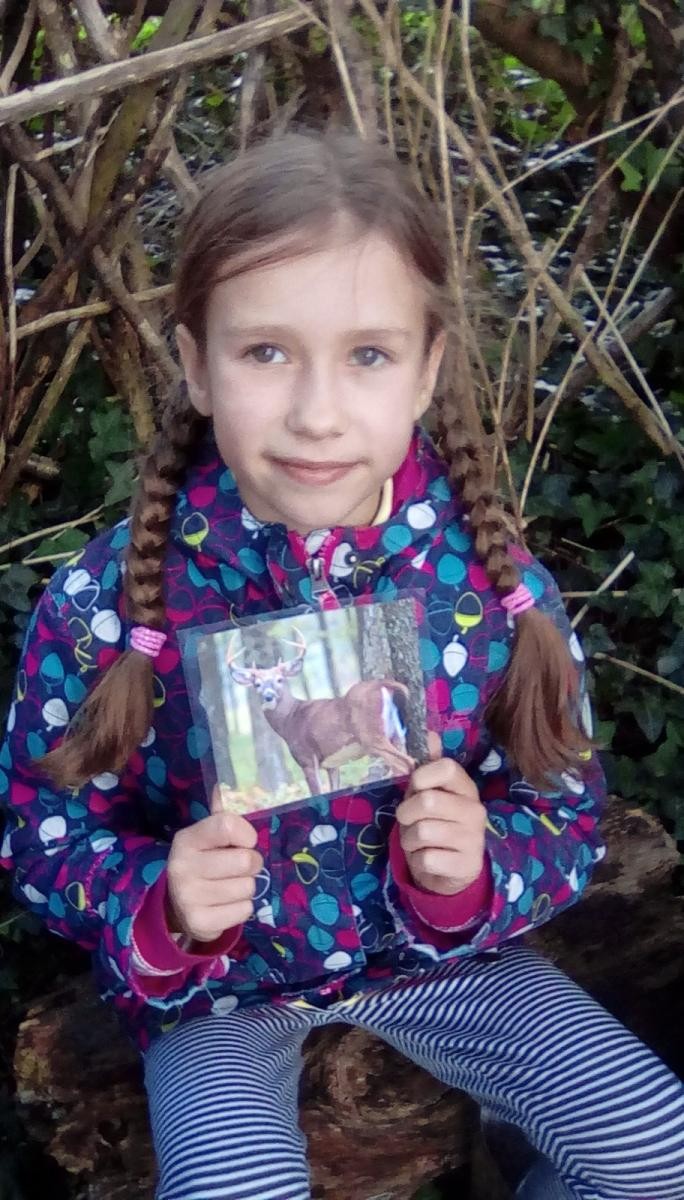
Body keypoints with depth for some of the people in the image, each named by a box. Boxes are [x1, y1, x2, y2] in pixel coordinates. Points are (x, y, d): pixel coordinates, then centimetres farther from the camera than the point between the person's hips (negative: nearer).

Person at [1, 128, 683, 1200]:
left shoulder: (496, 587, -16)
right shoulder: (107, 601, -20)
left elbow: (568, 811, -5)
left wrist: (474, 871, -27)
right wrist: (160, 906, -29)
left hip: (440, 951, 2)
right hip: (214, 987, -1)